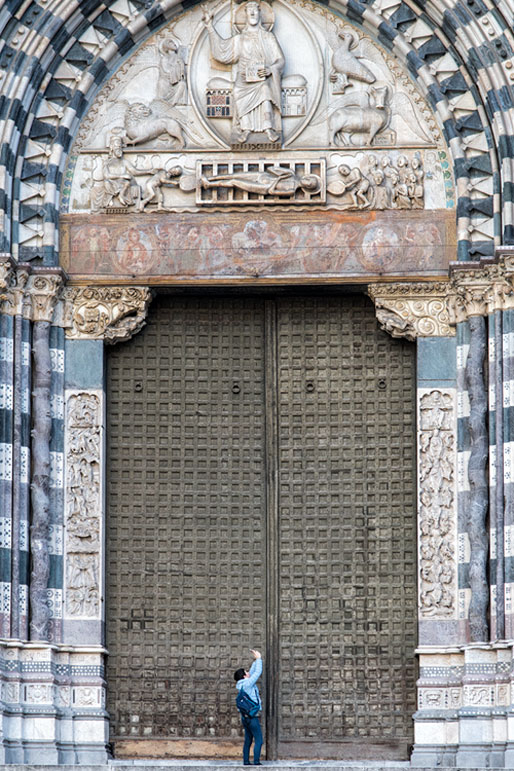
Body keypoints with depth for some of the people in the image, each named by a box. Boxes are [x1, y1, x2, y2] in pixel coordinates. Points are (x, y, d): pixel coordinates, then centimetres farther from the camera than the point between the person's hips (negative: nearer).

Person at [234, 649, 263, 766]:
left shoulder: (242, 684, 9)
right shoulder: (248, 684, -15)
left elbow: (253, 672, 21)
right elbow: (258, 672, -10)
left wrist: (255, 660, 19)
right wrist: (258, 659, -1)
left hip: (245, 716, 9)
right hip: (252, 716, -9)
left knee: (248, 740, 11)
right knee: (258, 740, -6)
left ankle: (246, 761, 10)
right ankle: (256, 761, -11)